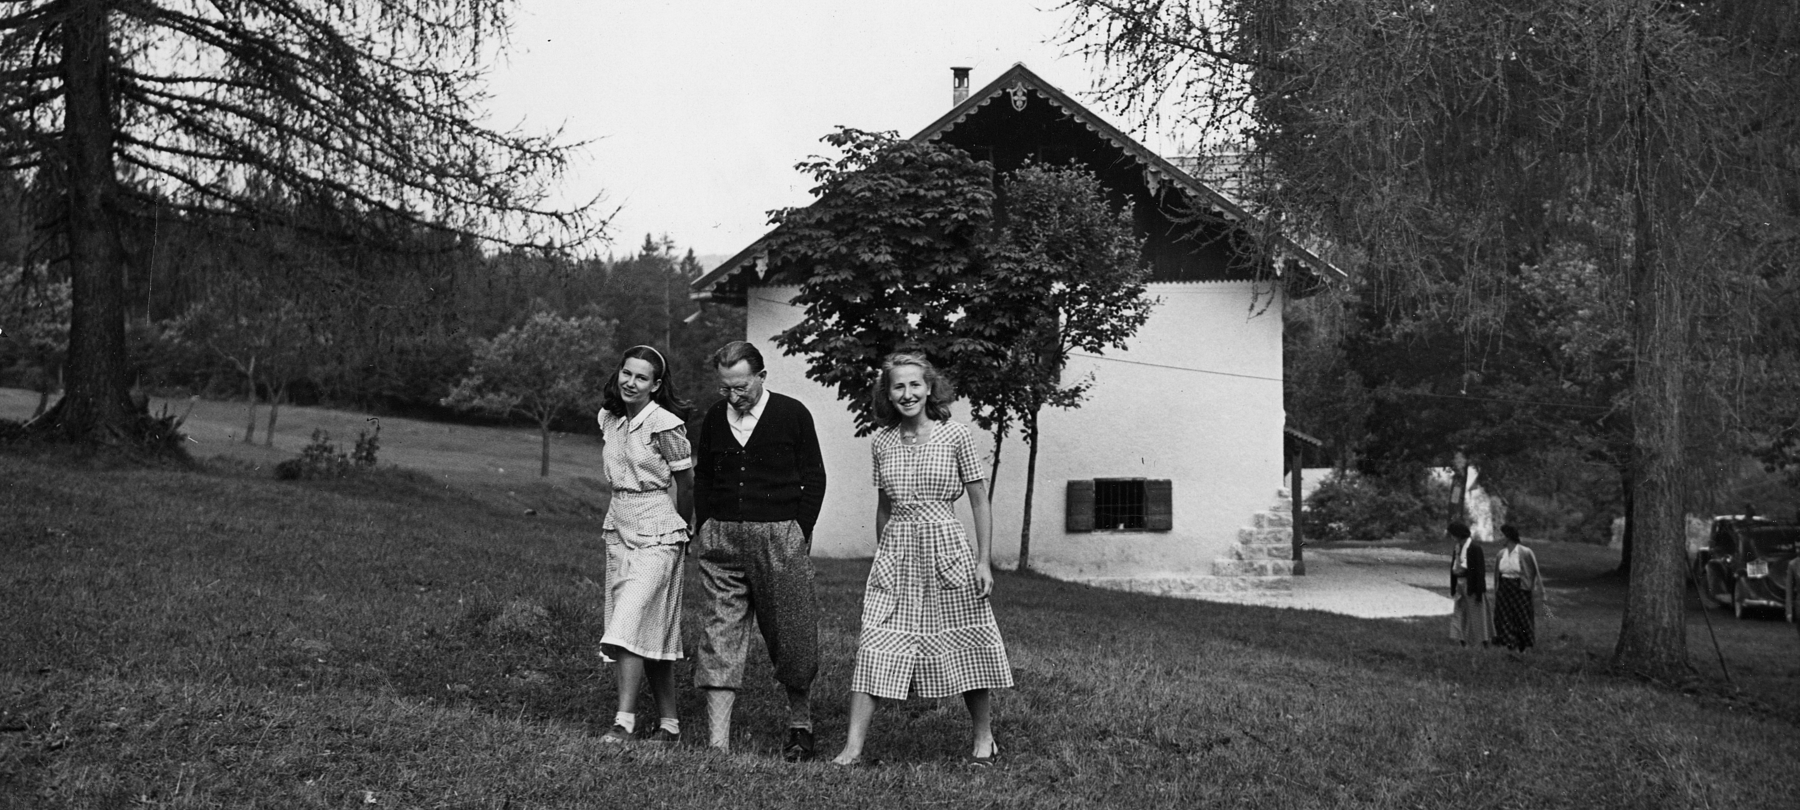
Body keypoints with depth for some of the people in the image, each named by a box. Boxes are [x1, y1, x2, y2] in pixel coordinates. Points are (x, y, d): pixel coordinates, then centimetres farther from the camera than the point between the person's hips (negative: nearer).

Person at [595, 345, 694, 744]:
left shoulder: (664, 426, -14)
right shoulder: (609, 419, 7)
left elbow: (685, 484, -4)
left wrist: (680, 532, 9)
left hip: (656, 534, -7)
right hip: (619, 528, 7)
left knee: (631, 625, -14)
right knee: (650, 631, 10)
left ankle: (625, 722, -10)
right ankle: (669, 723, 18)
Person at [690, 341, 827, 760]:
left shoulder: (792, 415, -1)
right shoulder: (714, 419, 11)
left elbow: (814, 479, 1)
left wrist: (798, 534, -6)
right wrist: (705, 532, 8)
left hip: (780, 537, -3)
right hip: (722, 537, 3)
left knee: (792, 635, 3)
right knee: (720, 636, -1)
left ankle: (800, 726, 24)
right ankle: (718, 741, 2)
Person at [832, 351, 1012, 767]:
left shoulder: (956, 435, -3)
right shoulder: (883, 441, 7)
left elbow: (980, 502, -1)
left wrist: (984, 561, -5)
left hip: (946, 550, -2)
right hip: (895, 554, 3)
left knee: (966, 646, 6)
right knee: (873, 647, -6)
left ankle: (984, 738, 24)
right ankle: (853, 745, -4)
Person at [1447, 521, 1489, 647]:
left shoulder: (1474, 548, -16)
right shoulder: (1457, 548, 7)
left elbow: (1479, 570, -16)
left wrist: (1478, 591, -18)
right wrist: (1453, 588, 14)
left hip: (1471, 586, -8)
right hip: (1460, 584, 8)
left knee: (1476, 615, 1)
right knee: (1459, 615, 8)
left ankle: (1484, 644, 11)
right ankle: (1462, 643, 14)